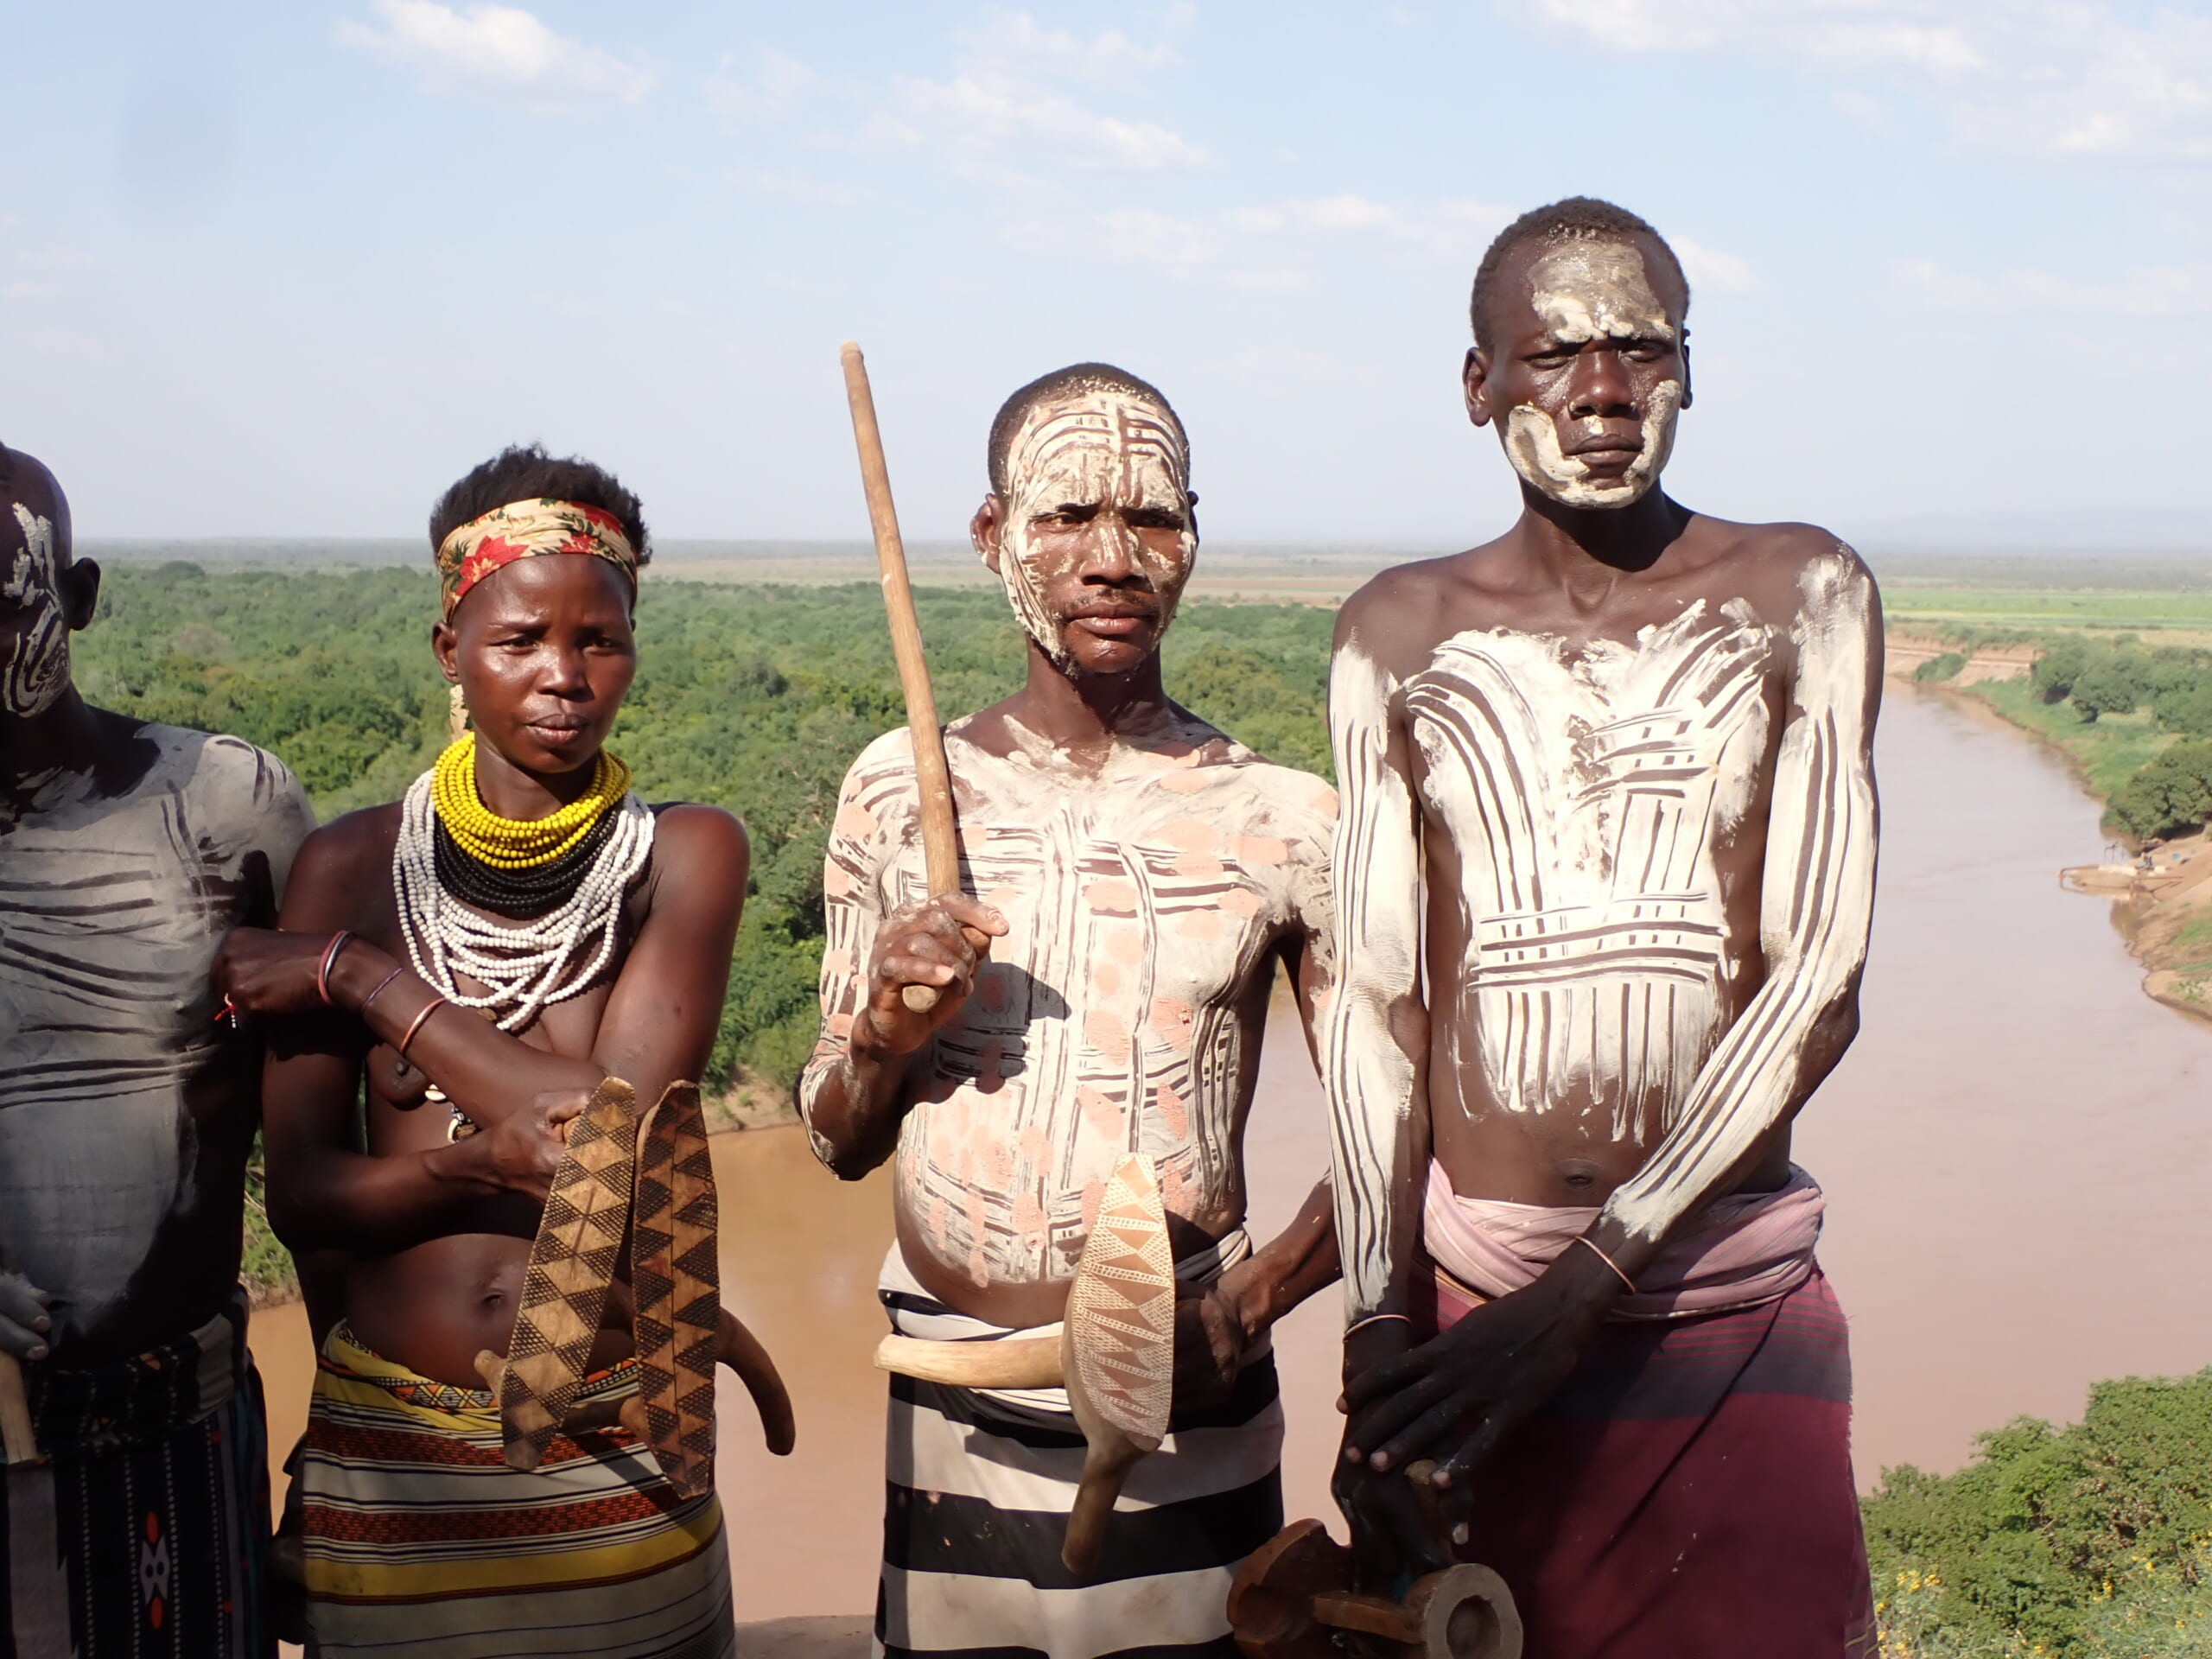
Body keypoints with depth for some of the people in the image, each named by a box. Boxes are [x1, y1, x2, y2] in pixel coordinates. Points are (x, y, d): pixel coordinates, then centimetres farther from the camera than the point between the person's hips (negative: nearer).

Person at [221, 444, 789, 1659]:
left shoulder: (682, 856, -6)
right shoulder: (353, 864, -2)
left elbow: (627, 1137, -17)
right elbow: (300, 1195, -5)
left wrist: (357, 974, -13)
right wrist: (474, 1160, -25)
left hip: (615, 1455, -1)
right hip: (387, 1455, 1)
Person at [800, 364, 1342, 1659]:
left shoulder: (1283, 822, -7)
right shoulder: (902, 790, -1)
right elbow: (840, 1143, 8)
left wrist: (1253, 1302, -14)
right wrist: (884, 1040, -13)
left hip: (1188, 1430, -1)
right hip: (953, 1420, 2)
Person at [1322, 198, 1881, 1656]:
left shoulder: (1802, 596, -1)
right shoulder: (1401, 635, 3)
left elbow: (1822, 983, -8)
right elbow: (1377, 1000, 1)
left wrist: (1591, 1280, -15)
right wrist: (1378, 1342, -8)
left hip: (1736, 1301, -1)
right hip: (1470, 1295, 1)